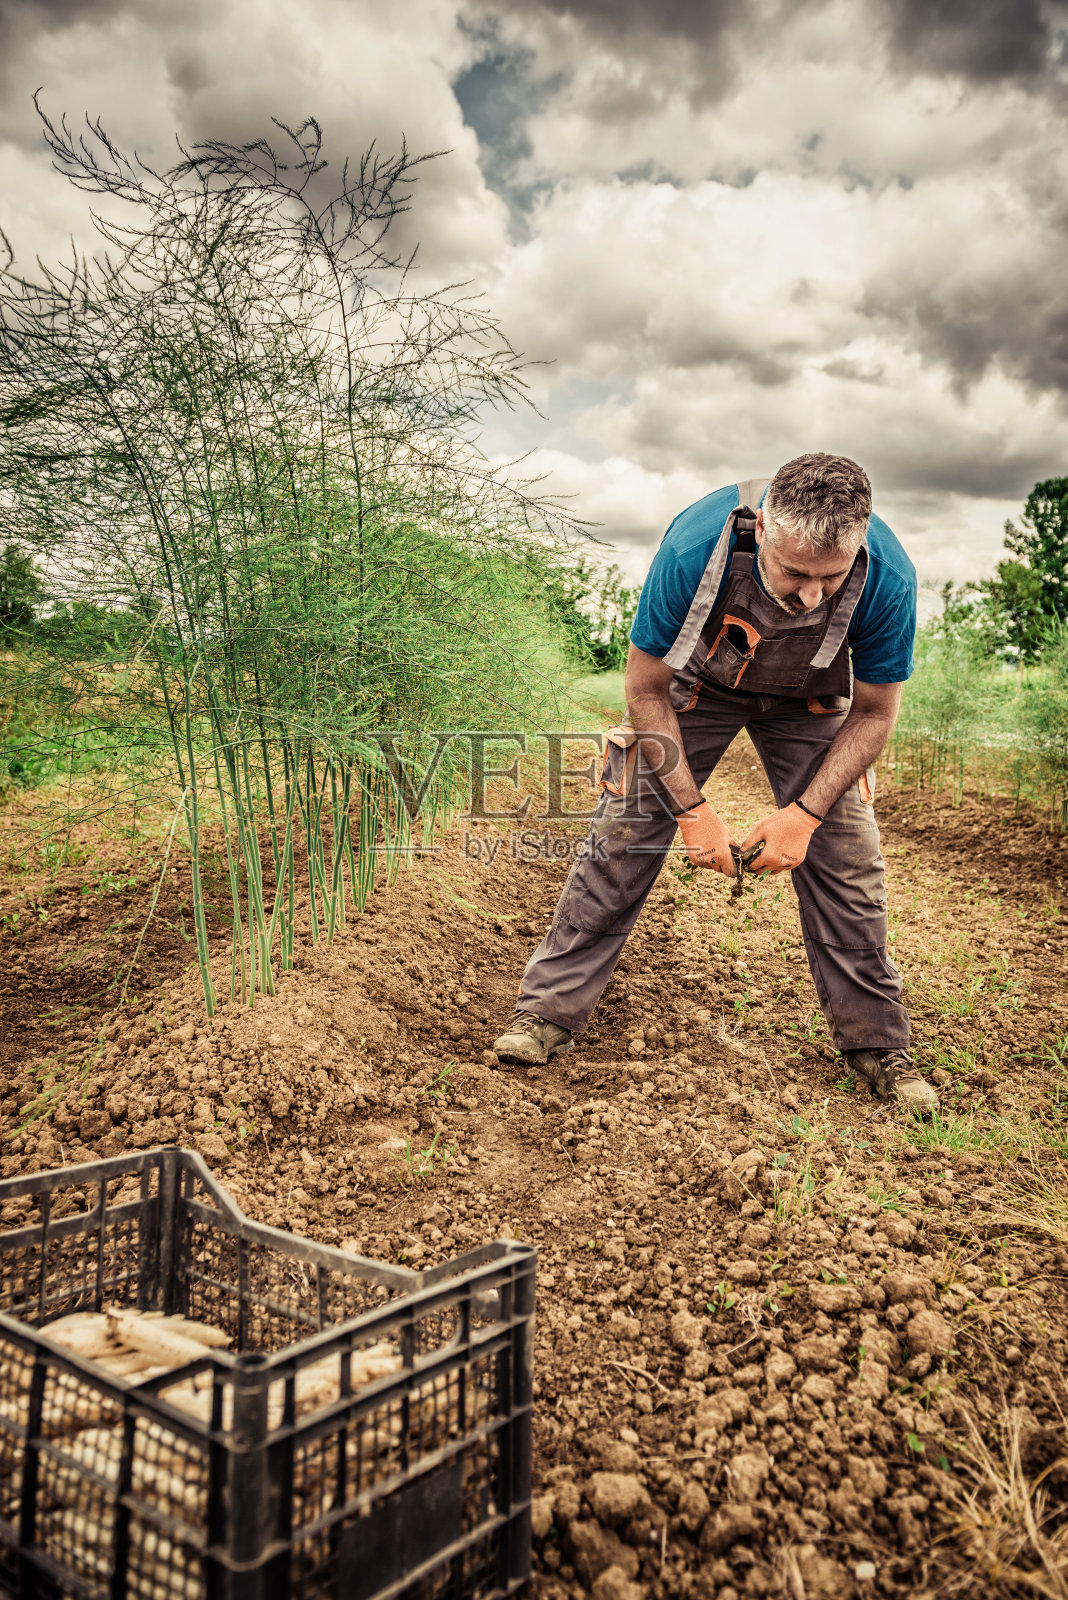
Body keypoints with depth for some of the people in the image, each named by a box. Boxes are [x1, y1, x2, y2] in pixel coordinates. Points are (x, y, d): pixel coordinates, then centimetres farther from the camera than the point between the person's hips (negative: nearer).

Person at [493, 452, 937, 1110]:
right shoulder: (694, 547, -38)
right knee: (623, 839, -8)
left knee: (847, 862, -6)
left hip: (809, 701, 1)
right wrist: (692, 809, -26)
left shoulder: (888, 578, -33)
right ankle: (550, 1010, 6)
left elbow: (875, 712, -15)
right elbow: (647, 689, -22)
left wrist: (805, 813, -25)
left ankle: (877, 1043, 13)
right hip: (696, 683, -1)